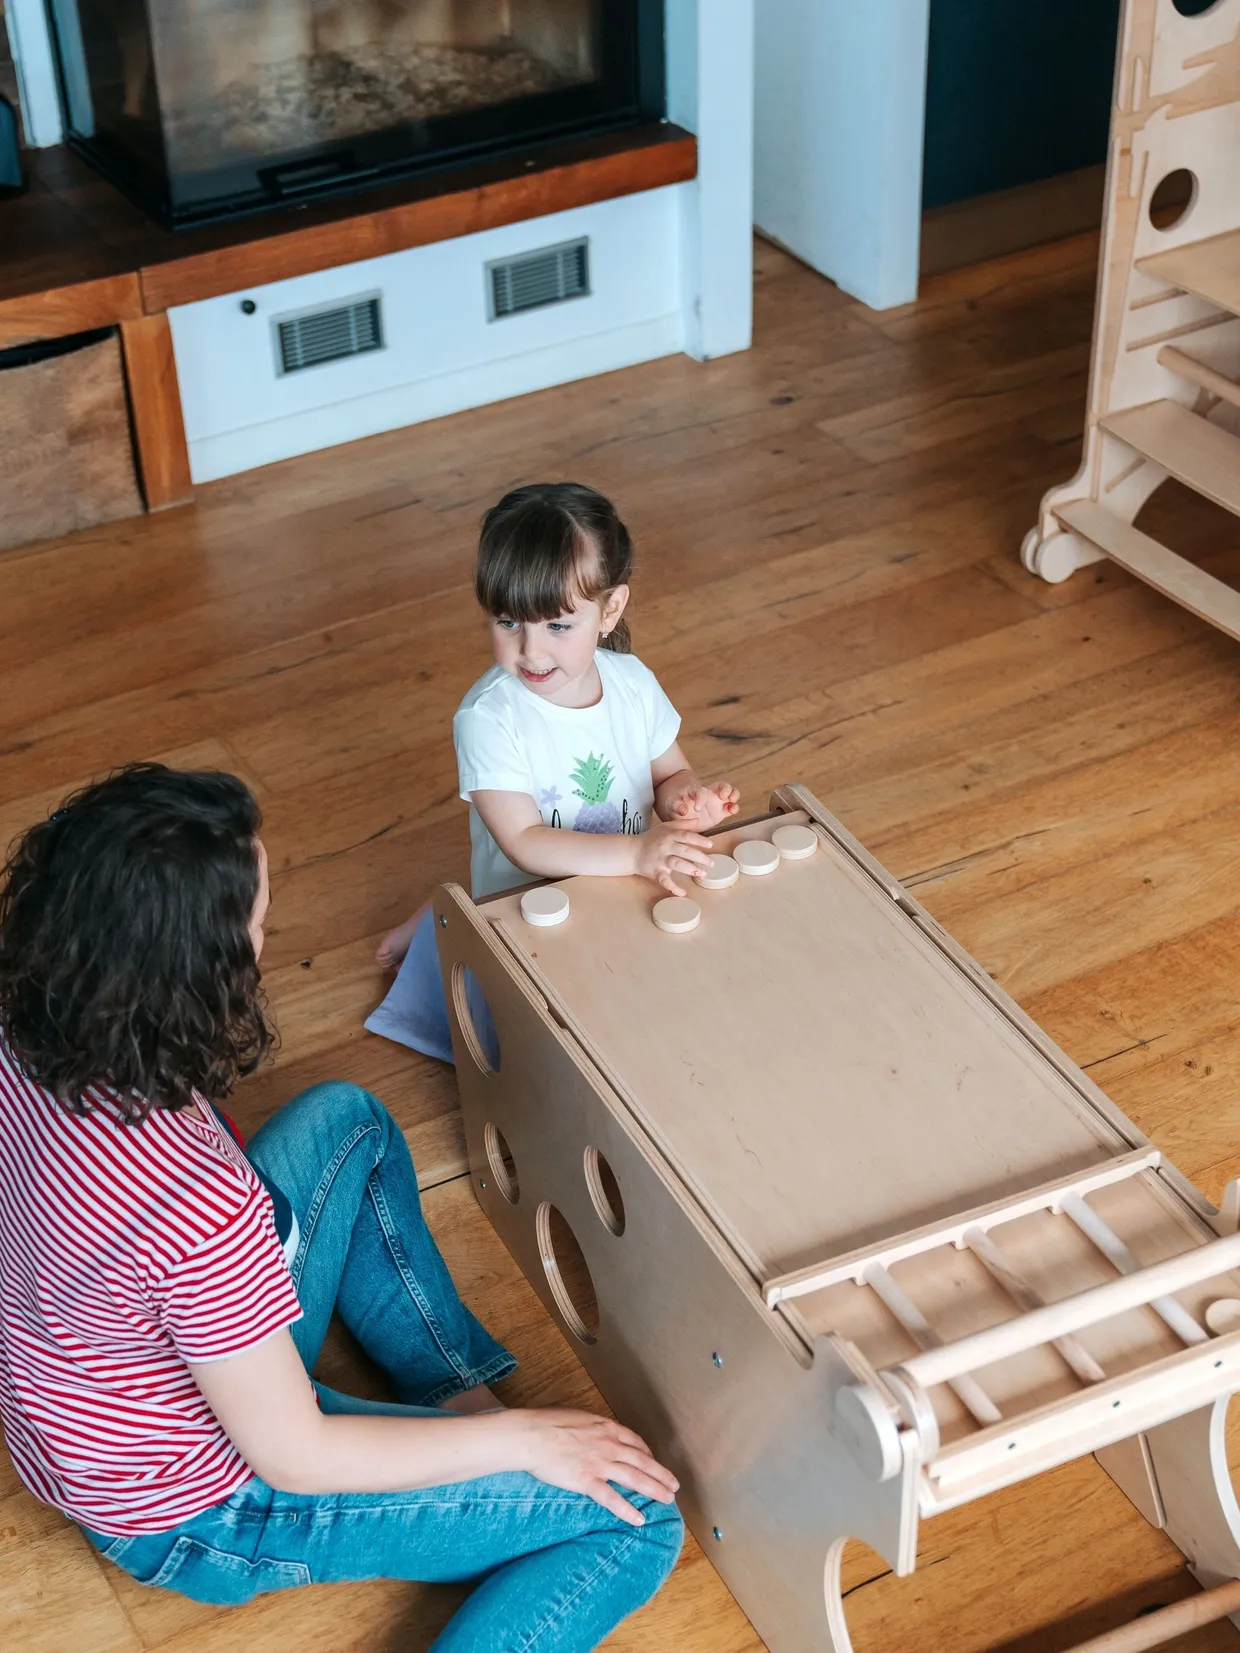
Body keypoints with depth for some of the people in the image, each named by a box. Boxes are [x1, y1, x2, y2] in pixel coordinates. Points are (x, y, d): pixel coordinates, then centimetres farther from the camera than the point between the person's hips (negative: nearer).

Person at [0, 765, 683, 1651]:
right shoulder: (200, 1203, -42)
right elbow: (293, 1457, -26)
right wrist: (521, 1437, -15)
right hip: (193, 1516, -8)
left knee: (347, 1121, 23)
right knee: (637, 1520, -6)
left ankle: (456, 1390, 26)